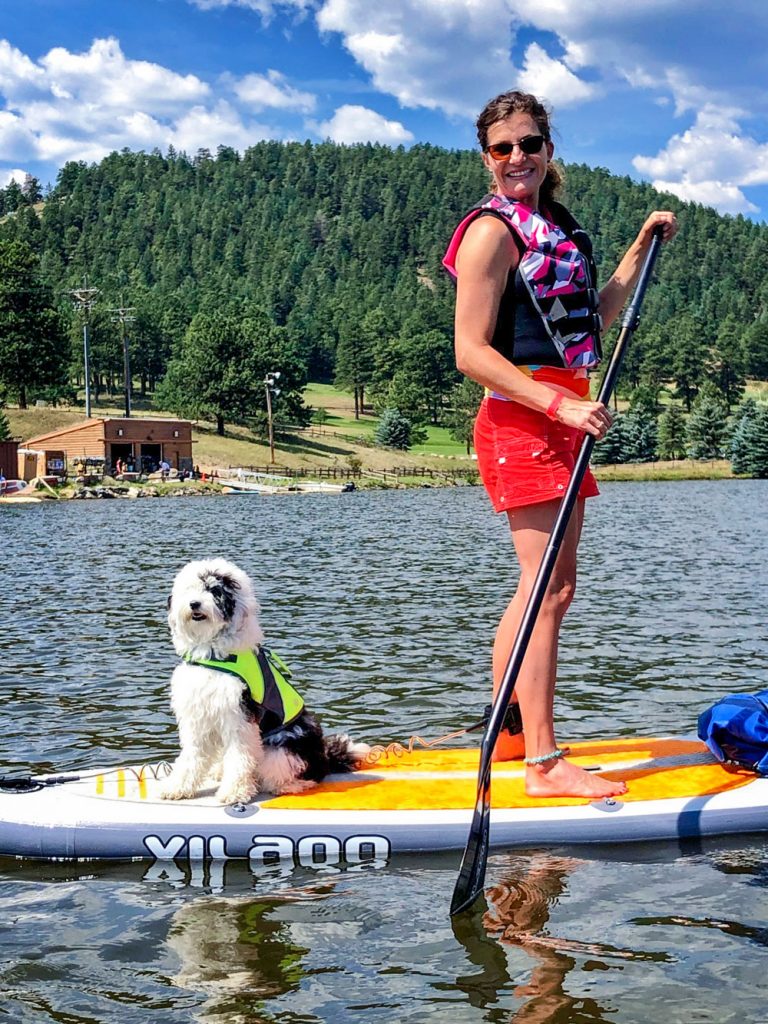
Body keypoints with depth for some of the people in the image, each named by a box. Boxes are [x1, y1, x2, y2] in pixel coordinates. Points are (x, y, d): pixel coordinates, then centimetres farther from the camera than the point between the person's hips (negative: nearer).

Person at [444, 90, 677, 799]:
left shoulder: (556, 223, 19)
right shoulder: (493, 230, -9)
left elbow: (592, 316, 29)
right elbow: (471, 352, -17)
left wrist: (642, 246, 22)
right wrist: (560, 404, -25)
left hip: (561, 419, 10)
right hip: (521, 422, -10)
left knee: (548, 589, 12)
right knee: (549, 588, -13)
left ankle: (509, 736, 21)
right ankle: (545, 765, -12)